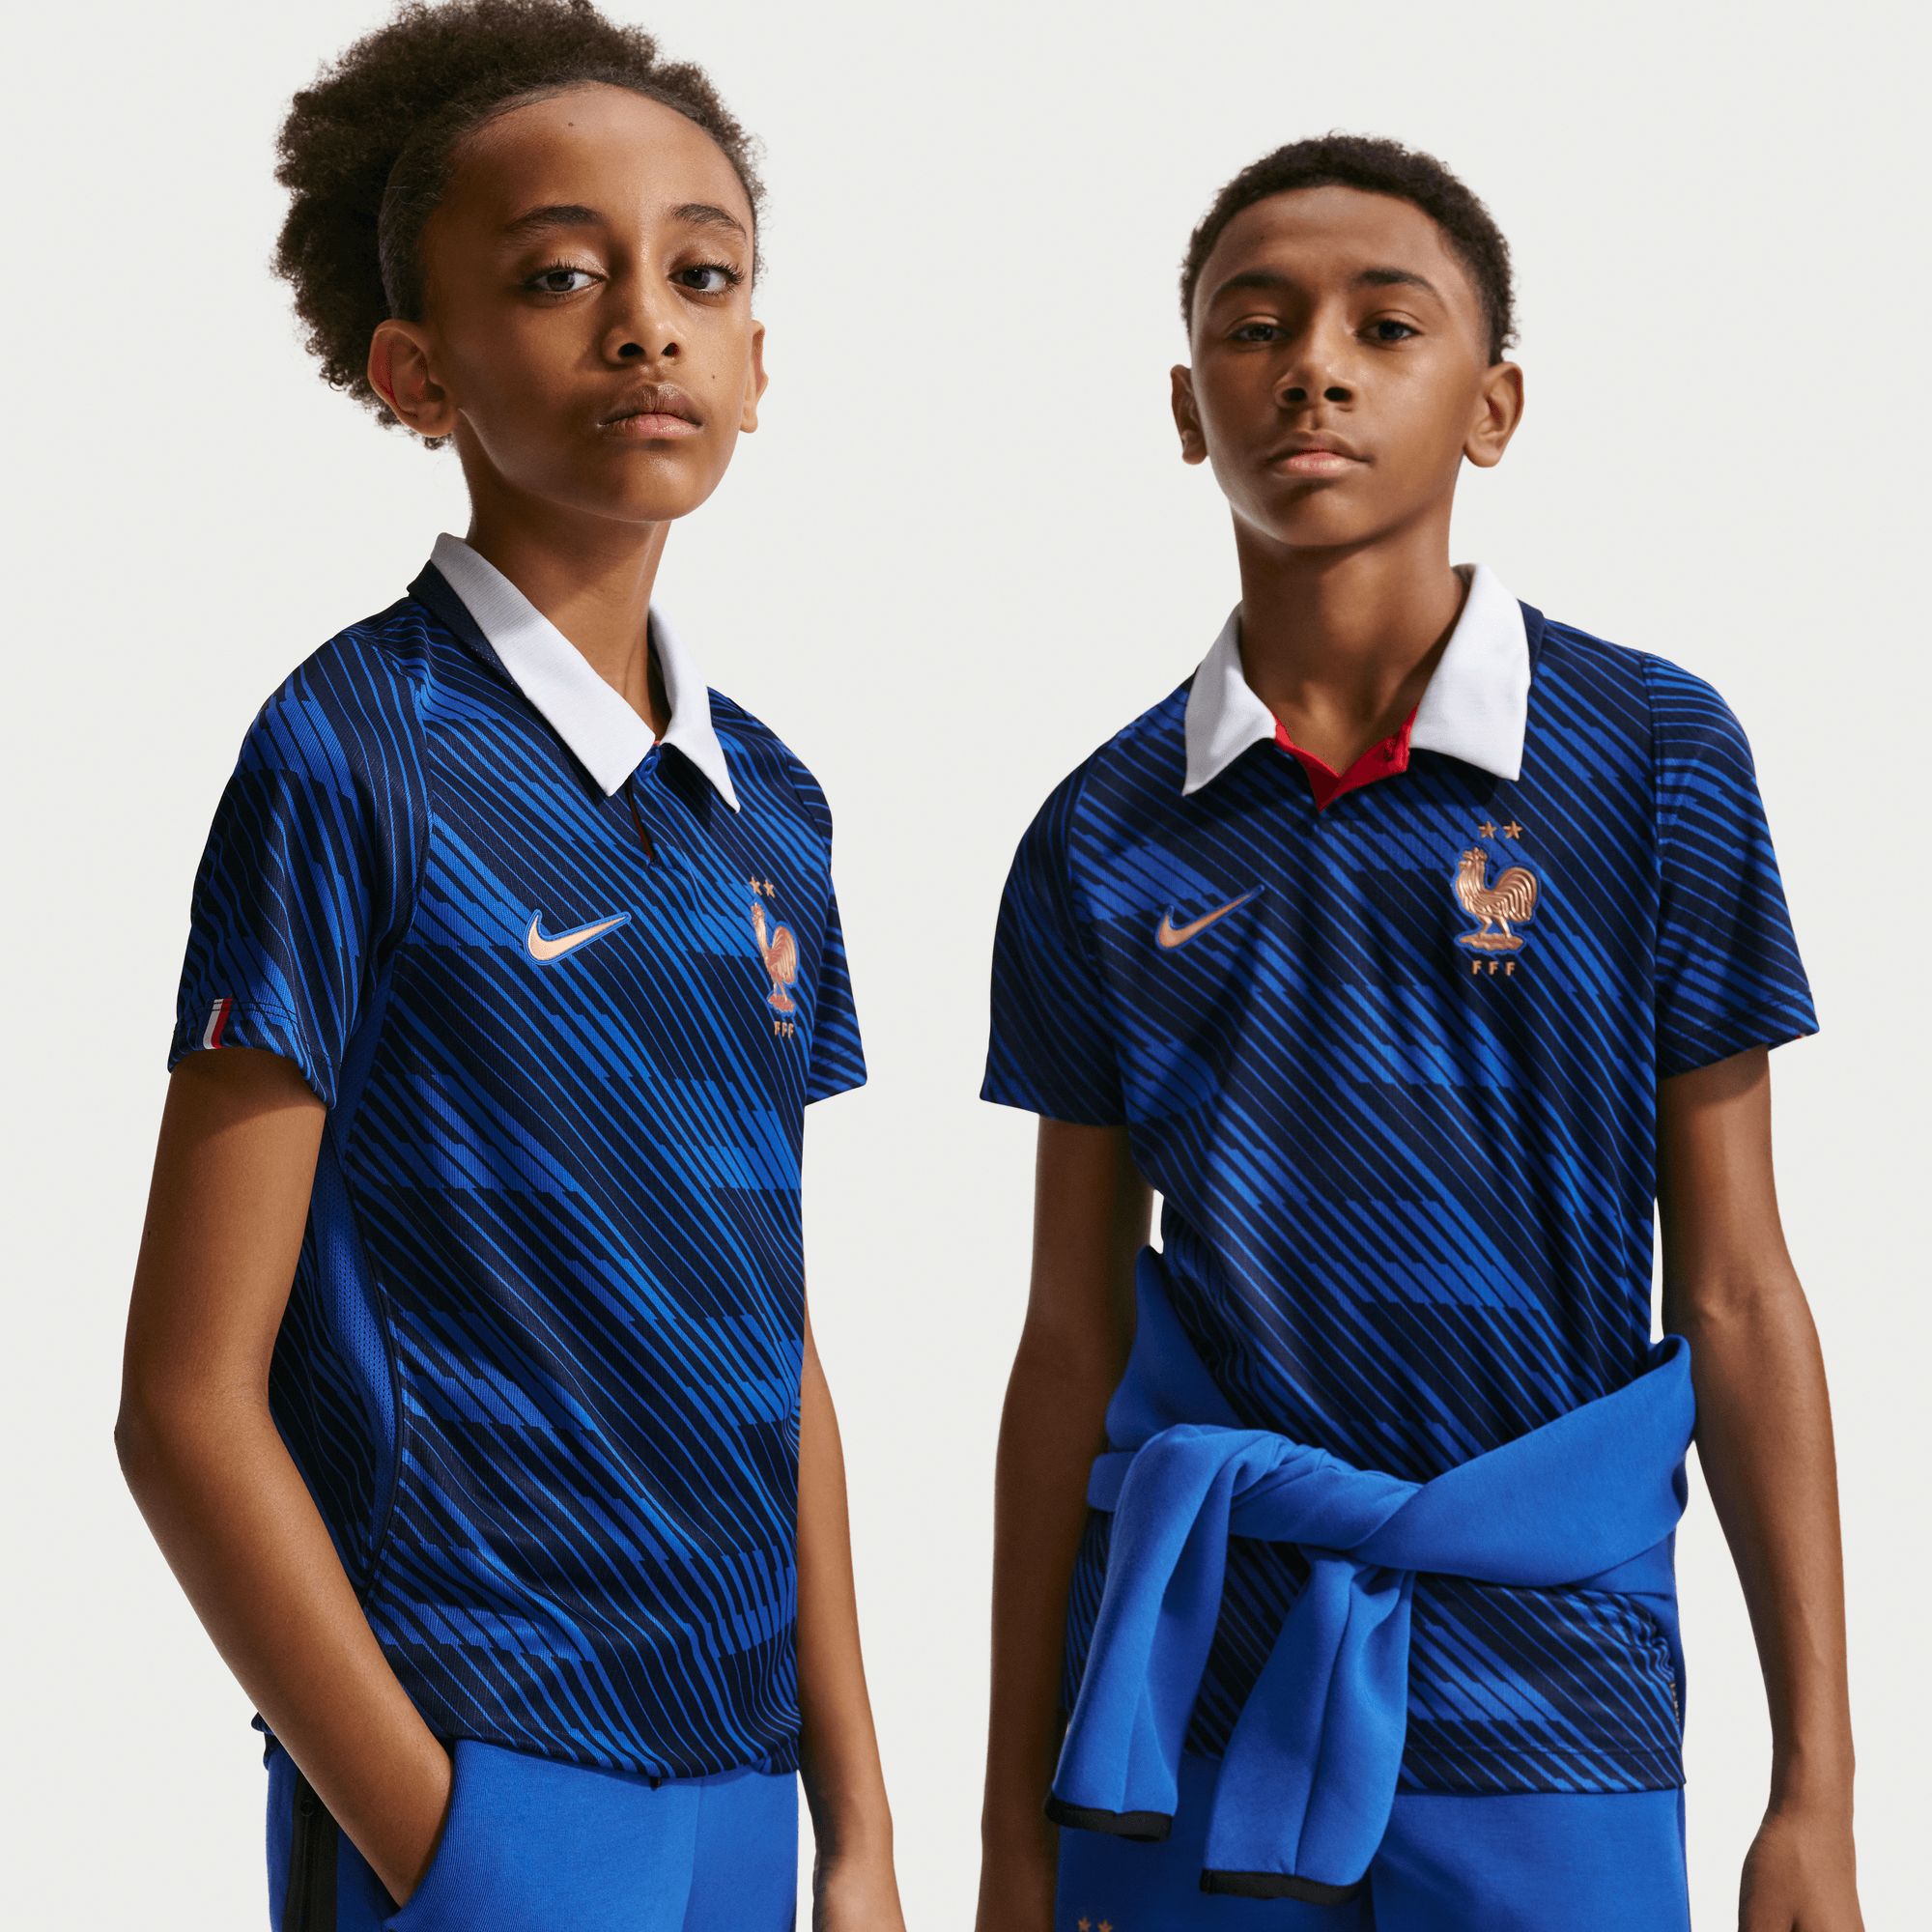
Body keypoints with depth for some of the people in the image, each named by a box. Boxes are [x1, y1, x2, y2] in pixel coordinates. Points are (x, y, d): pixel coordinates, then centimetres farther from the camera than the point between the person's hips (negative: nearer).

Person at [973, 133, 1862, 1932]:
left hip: (1545, 1696, -1)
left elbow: (1735, 1294, -2)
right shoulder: (1102, 840, 3)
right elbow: (1073, 1337, 7)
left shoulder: (1655, 758, -3)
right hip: (1186, 1696, 2)